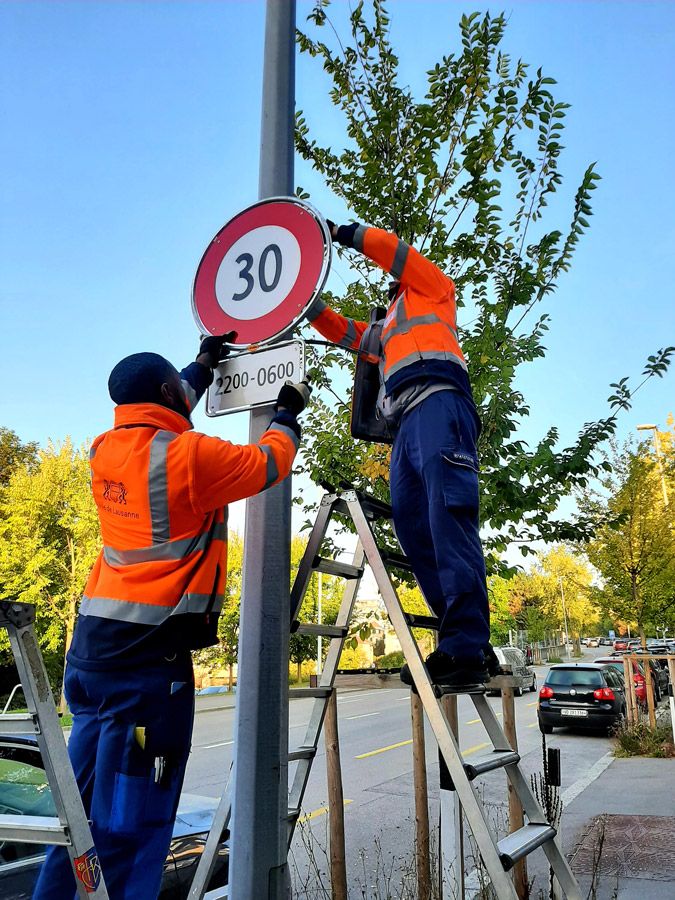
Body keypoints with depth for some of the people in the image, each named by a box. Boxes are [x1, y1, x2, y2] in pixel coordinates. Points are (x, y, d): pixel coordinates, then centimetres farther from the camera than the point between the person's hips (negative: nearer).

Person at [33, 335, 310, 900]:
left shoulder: (106, 450, 9)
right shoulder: (191, 454, -12)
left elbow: (156, 424, 30)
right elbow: (269, 463, 2)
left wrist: (205, 364, 39)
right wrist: (288, 413, 22)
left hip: (92, 642, 8)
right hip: (149, 652, -8)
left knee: (83, 807, 17)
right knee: (127, 826, 1)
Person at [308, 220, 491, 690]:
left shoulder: (433, 289, 26)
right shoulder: (389, 331, 43)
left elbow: (397, 253, 13)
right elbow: (344, 332, 44)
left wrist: (344, 232, 19)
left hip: (438, 404, -8)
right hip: (407, 425, 8)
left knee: (448, 518, -23)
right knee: (415, 532, -7)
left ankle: (464, 650, -31)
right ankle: (472, 647, -10)